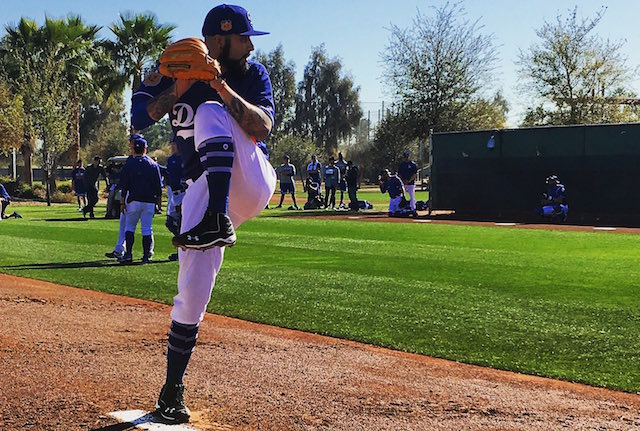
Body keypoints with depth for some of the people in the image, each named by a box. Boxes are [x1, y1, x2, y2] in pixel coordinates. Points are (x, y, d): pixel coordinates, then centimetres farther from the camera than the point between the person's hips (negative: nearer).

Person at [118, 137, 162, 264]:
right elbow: (159, 187, 5)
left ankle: (128, 254, -2)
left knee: (129, 227, 9)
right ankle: (147, 255, 3)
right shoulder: (153, 164, 4)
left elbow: (124, 185, -1)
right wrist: (155, 196, 18)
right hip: (150, 201, 1)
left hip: (134, 201, -1)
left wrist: (122, 202, 3)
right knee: (147, 229, 4)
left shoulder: (129, 164, -1)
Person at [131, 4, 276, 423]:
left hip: (251, 184, -1)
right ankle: (173, 390, 7)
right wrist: (178, 87, -21)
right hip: (205, 188, 1)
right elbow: (139, 118, -10)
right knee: (194, 286, -8)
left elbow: (263, 127, -15)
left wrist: (223, 88, -25)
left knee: (210, 112, -26)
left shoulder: (252, 74, 0)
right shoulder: (175, 72, 0)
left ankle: (218, 222, -41)